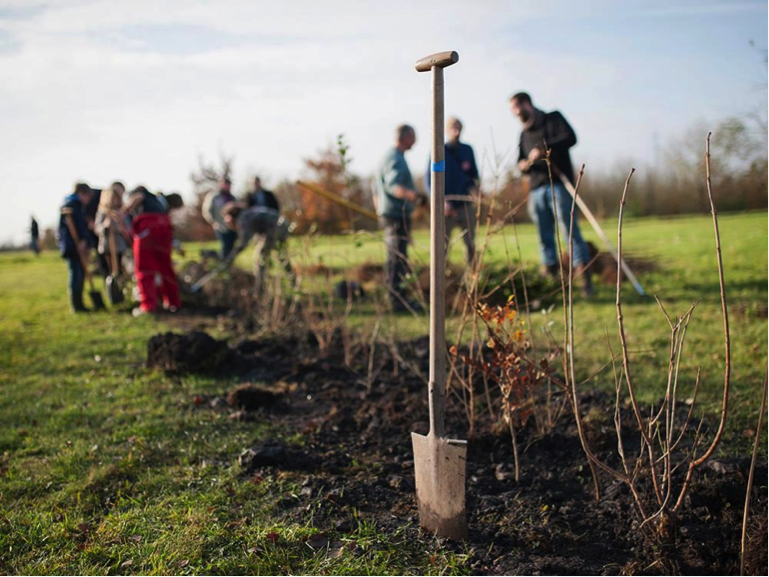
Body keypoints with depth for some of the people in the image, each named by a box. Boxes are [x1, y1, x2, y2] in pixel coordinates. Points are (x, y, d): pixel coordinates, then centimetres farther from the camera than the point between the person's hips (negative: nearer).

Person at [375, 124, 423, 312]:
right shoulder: (396, 159, -15)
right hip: (397, 214, -11)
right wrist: (408, 194, -50)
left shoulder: (389, 156, 18)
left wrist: (380, 210, 33)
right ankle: (399, 300, -9)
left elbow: (377, 185, 25)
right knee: (398, 259, -10)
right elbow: (393, 185, -31)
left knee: (394, 259, 15)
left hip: (389, 214, 11)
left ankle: (396, 297, 22)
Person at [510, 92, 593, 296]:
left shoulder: (553, 119, 7)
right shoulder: (524, 134, 23)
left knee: (569, 229, -11)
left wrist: (544, 148, -20)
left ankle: (584, 274, -10)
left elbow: (570, 137, -9)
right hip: (536, 188, 6)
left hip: (558, 184, -6)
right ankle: (550, 273, 8)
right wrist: (522, 164, 1)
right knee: (544, 235, 3)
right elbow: (521, 160, 26)